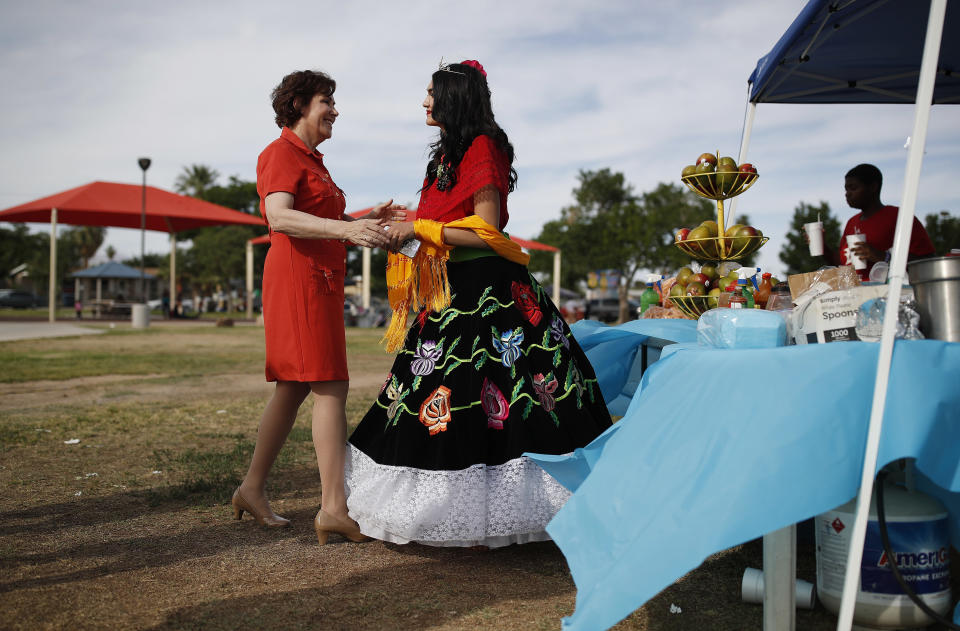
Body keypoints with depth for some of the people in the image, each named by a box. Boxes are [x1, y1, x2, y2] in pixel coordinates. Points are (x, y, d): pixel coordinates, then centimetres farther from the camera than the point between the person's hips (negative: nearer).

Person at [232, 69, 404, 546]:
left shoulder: (311, 159, 23)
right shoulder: (282, 152, -6)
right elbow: (278, 217, -22)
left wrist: (368, 220, 11)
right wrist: (344, 228, -33)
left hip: (319, 281, 10)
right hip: (300, 277, -10)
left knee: (294, 389, 11)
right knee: (331, 387, -13)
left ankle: (251, 490, 19)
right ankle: (333, 509, -13)